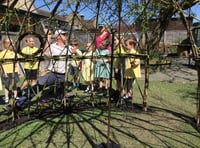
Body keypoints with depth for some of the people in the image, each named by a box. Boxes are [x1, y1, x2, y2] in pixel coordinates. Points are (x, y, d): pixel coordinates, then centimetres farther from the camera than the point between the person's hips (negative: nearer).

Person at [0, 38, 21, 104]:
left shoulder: (14, 52, 8)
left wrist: (18, 70, 9)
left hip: (14, 71, 3)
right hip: (7, 72, -3)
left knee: (14, 84, 10)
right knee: (7, 85, 4)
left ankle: (15, 96, 20)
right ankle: (6, 98, 12)